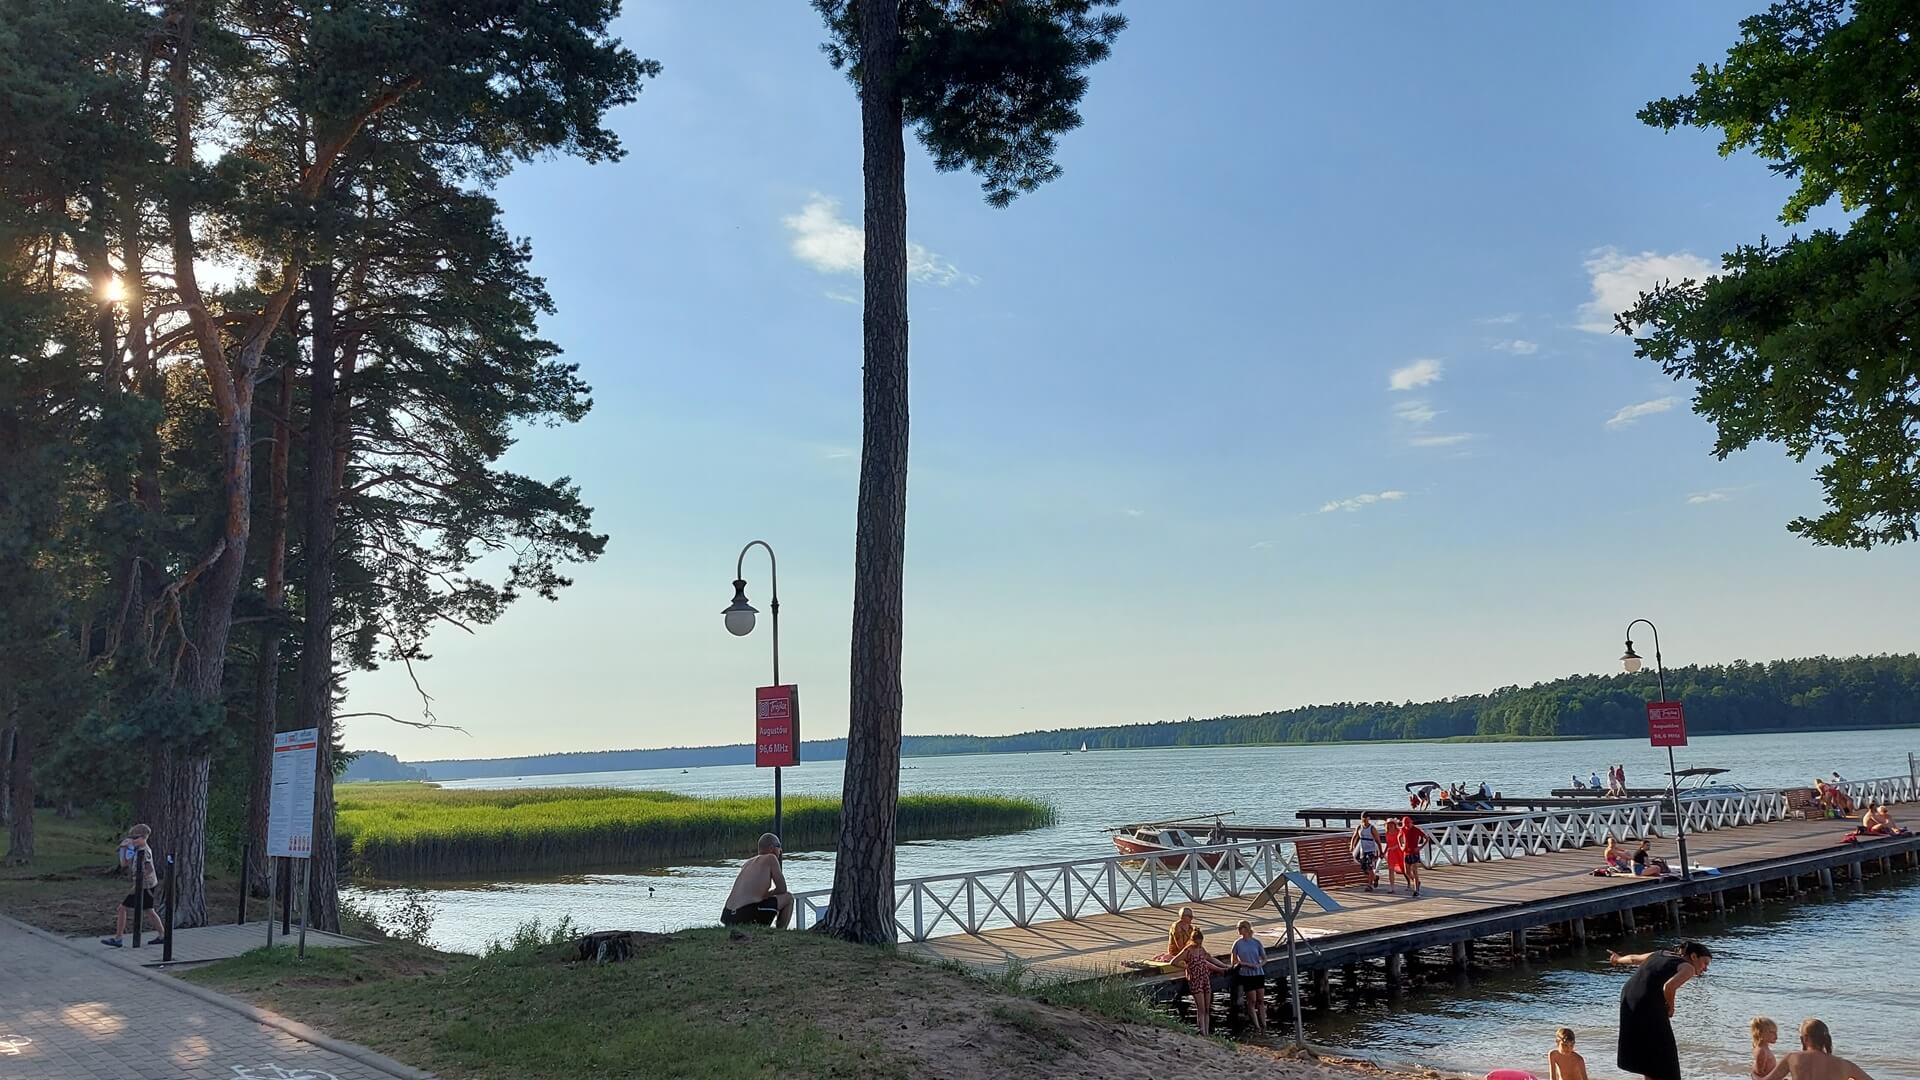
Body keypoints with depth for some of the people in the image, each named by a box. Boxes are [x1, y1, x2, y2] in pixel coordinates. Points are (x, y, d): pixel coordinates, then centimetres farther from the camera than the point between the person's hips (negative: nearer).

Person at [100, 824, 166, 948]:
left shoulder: (143, 851, -18)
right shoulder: (138, 850, 11)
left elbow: (149, 870, -25)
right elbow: (124, 864, 12)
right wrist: (124, 849, 3)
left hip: (144, 885, -10)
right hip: (149, 885, 10)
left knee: (122, 909, -3)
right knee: (149, 910, 18)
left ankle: (117, 939, 1)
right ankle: (162, 936, 22)